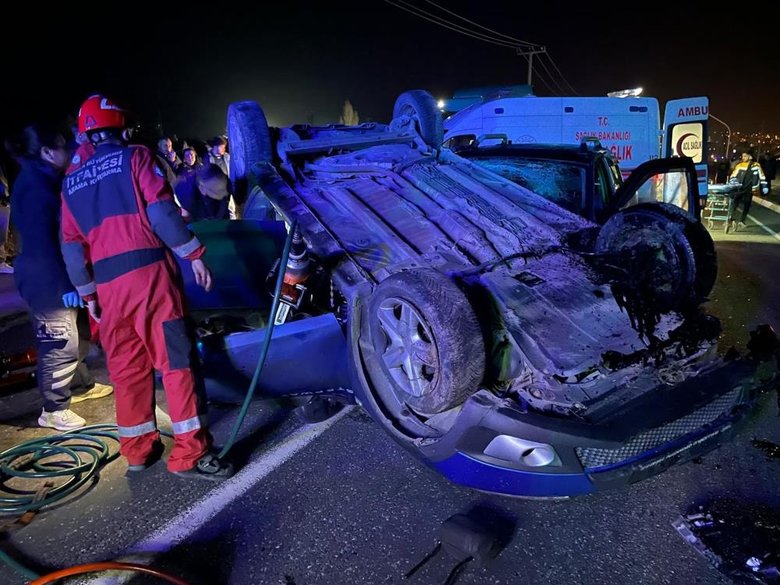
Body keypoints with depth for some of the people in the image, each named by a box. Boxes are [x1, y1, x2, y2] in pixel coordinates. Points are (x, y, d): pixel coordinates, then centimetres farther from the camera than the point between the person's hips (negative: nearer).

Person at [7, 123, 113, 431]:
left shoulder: (45, 181, 14)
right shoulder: (34, 186, -17)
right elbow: (41, 242, -23)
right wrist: (63, 284, -24)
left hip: (59, 275, 10)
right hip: (47, 281, -10)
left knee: (78, 335, 21)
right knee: (61, 344, -4)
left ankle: (81, 384, 38)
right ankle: (53, 410, 8)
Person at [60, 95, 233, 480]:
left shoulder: (71, 182, 20)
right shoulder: (135, 157, 4)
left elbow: (71, 246, 17)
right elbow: (161, 210, -9)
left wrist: (87, 293, 22)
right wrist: (194, 255, -6)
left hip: (108, 283, 6)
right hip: (148, 272, -5)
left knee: (127, 367, 13)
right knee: (174, 360, -4)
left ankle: (137, 449, 22)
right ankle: (189, 453, -4)